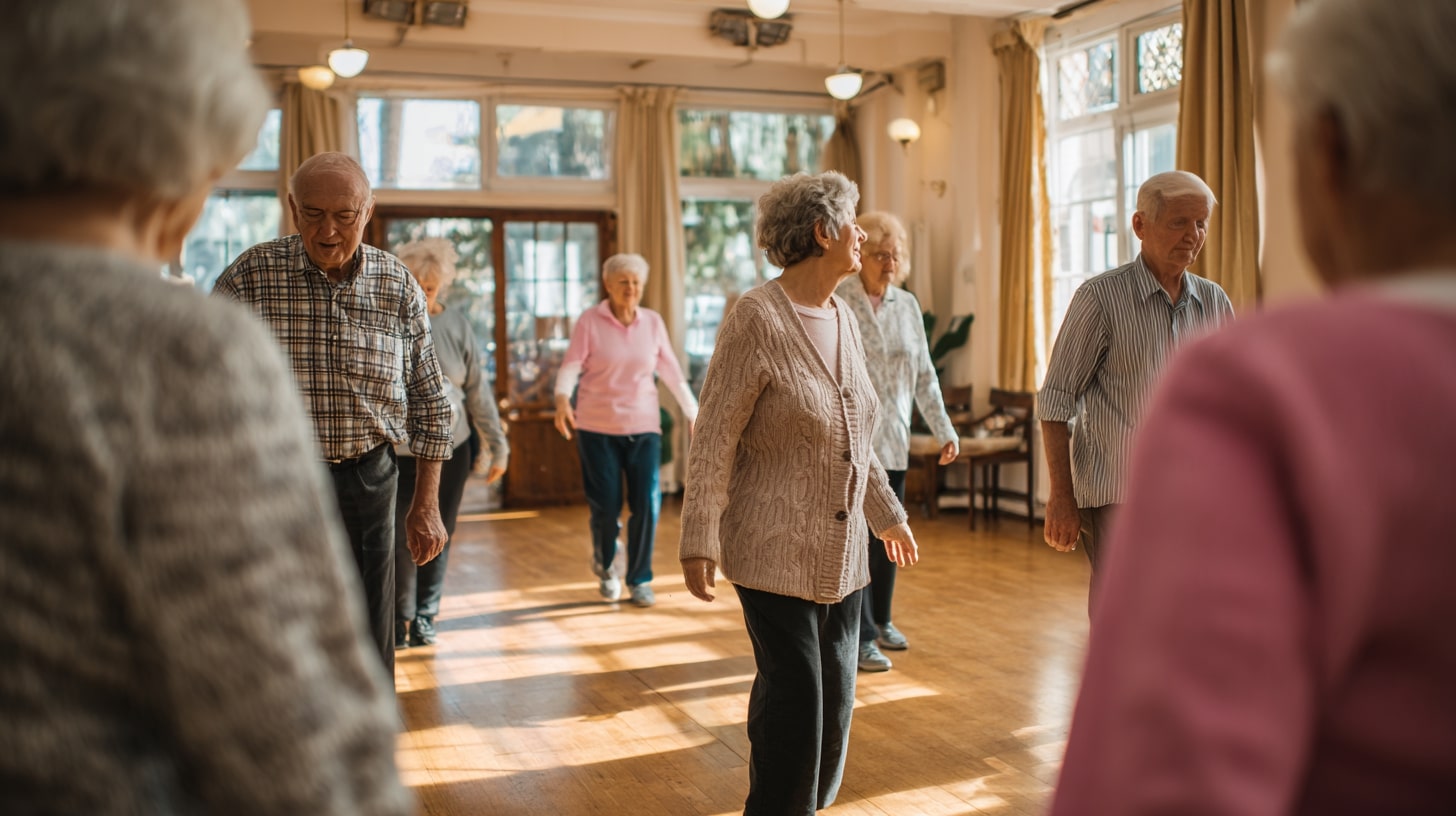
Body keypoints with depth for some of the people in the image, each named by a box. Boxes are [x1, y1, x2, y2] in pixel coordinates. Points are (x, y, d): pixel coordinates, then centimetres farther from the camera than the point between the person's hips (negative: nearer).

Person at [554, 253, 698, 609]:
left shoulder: (653, 322, 5)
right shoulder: (590, 321, -5)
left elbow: (671, 372, 9)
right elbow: (570, 366, -12)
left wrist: (693, 413, 9)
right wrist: (562, 398, -31)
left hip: (643, 426, 2)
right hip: (598, 427, -2)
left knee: (647, 504, -5)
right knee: (606, 506, 1)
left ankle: (640, 579, 12)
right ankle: (604, 565, 31)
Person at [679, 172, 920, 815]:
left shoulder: (843, 317, 8)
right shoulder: (756, 319, -14)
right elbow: (714, 440, -14)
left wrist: (887, 513, 22)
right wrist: (700, 541, -17)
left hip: (842, 551, 7)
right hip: (776, 553, -7)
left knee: (835, 697, 12)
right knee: (794, 699, -4)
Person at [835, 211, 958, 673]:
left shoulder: (908, 306, 9)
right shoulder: (836, 303, -7)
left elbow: (924, 376, 12)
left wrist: (944, 431, 8)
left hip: (893, 441, 5)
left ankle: (880, 620, 28)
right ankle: (860, 639, 1)